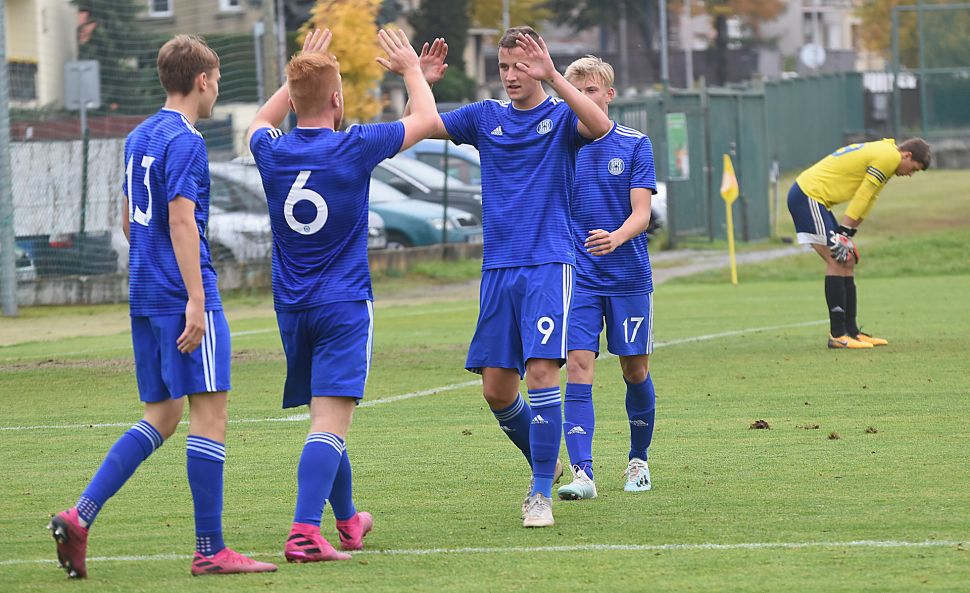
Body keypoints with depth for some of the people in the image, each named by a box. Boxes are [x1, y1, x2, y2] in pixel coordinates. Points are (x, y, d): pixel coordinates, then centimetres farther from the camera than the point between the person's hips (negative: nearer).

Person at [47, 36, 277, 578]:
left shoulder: (139, 139, 17)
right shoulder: (184, 141, -11)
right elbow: (180, 220, -19)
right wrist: (195, 298, -21)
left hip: (145, 298, 9)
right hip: (184, 295, -9)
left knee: (161, 419, 11)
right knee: (210, 415, -6)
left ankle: (80, 518, 0)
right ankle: (210, 549, -6)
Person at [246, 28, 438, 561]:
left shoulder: (273, 153, 1)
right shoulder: (354, 147, -10)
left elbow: (263, 120, 29)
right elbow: (426, 119, 6)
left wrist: (300, 72, 36)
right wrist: (411, 70, 22)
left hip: (291, 308, 5)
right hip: (344, 304, -5)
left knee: (325, 416, 19)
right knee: (330, 421, -13)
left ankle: (347, 521, 33)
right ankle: (305, 533, -27)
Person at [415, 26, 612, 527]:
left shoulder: (561, 117, -1)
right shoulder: (485, 117, 12)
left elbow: (599, 125, -23)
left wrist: (553, 76, -29)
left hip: (548, 265, -5)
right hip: (498, 269, 5)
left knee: (541, 370, -17)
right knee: (496, 387, 3)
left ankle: (541, 493, -12)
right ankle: (544, 463, 28)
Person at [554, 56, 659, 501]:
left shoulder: (634, 144, -1)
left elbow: (641, 214, -9)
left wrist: (617, 237, -28)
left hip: (629, 276, -1)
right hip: (578, 278, 1)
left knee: (635, 368, 6)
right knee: (578, 365, -12)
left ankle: (638, 461, 27)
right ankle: (582, 473, -19)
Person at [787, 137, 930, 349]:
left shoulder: (882, 153, 19)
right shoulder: (888, 156, -14)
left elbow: (867, 200, 18)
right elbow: (862, 197, -15)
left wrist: (847, 235, 11)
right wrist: (843, 234, -13)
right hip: (807, 195, -11)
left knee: (847, 262, 10)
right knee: (836, 260, -13)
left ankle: (851, 331, 11)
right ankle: (837, 335, -14)